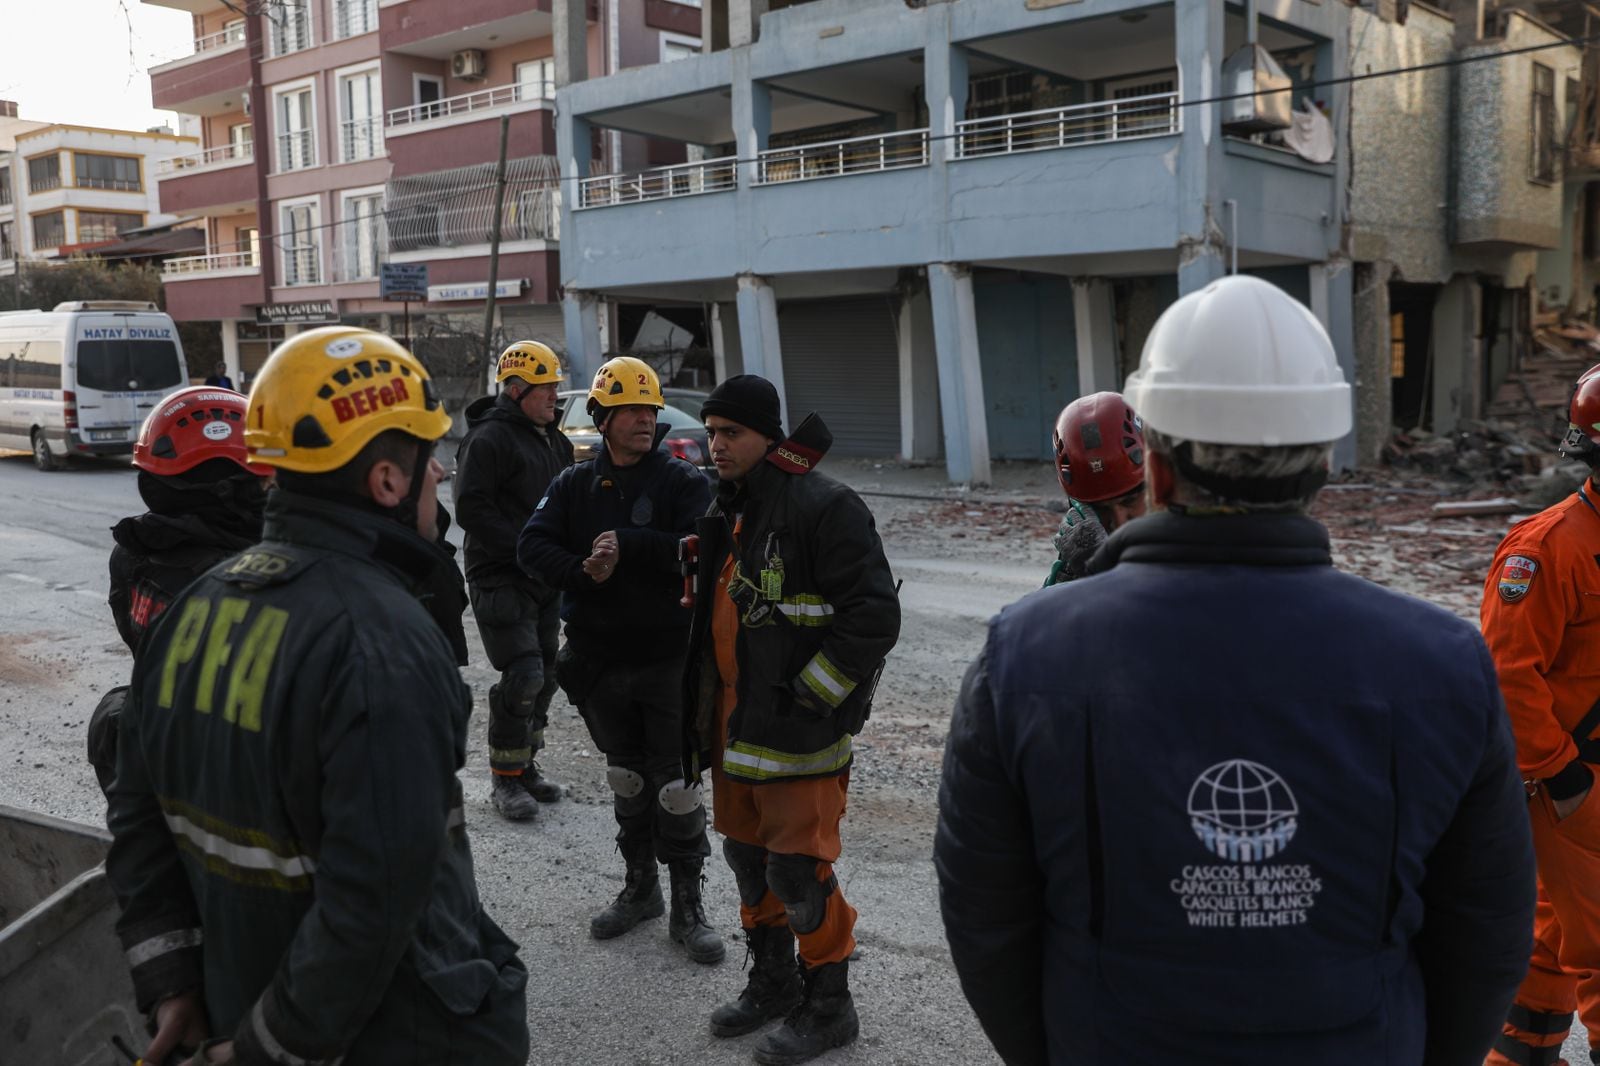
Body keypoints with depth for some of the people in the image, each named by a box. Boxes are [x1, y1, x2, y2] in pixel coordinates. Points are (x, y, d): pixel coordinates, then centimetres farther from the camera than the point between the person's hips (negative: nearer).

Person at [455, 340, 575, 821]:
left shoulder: (554, 441, 16)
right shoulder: (488, 439, -12)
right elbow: (472, 509, -19)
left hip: (545, 581, 9)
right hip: (500, 579, -9)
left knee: (545, 674, 12)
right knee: (523, 677, -12)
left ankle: (525, 765, 26)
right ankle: (505, 780, 1)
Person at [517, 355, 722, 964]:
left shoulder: (682, 482, -4)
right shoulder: (575, 485, 6)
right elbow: (533, 546, -5)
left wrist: (628, 544, -22)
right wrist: (584, 571, -21)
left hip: (668, 656, -4)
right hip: (599, 660, 4)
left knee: (676, 787, -1)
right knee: (625, 779, 17)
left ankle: (687, 906, 13)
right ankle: (640, 886, 34)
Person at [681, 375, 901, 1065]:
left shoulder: (825, 508, -17)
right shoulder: (726, 511, 11)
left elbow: (874, 618, -21)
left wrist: (804, 699, -19)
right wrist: (706, 709, 19)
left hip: (797, 729, -9)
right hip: (735, 721, 9)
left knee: (799, 871, -2)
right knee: (747, 855, 19)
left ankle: (827, 1005, 18)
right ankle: (772, 982, 37)